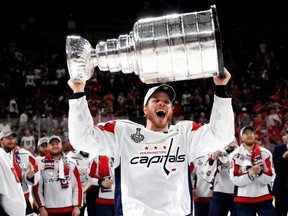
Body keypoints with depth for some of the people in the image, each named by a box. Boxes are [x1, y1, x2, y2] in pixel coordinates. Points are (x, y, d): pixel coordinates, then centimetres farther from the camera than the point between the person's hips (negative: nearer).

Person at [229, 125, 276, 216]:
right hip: (243, 200, -1)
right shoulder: (235, 155, -3)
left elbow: (269, 178, -4)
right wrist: (250, 174, -25)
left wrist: (259, 173, -24)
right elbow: (235, 180, -10)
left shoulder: (265, 153, 0)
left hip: (264, 198, 1)